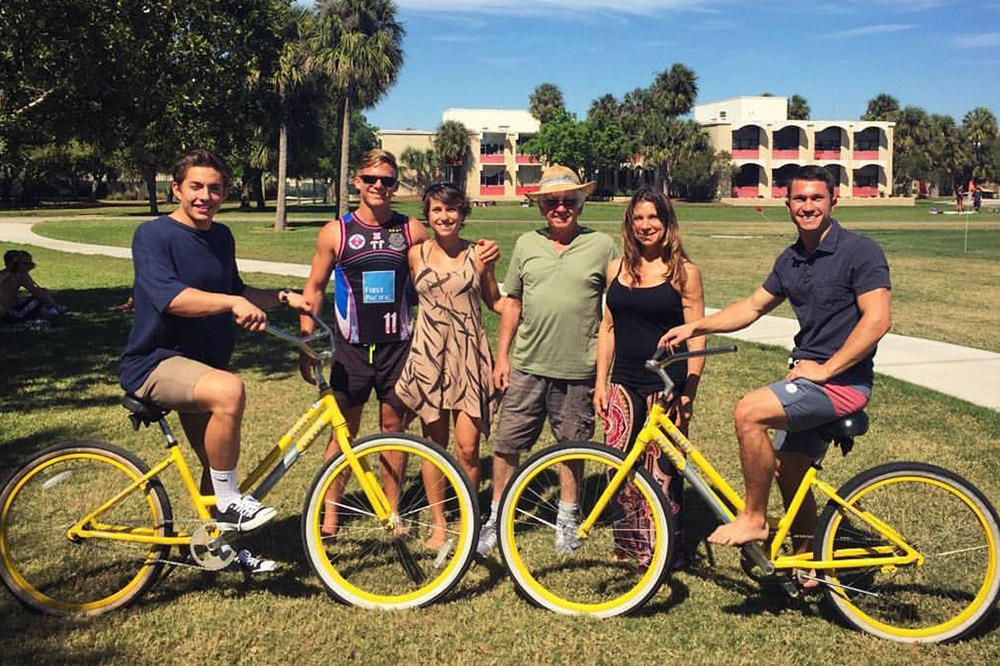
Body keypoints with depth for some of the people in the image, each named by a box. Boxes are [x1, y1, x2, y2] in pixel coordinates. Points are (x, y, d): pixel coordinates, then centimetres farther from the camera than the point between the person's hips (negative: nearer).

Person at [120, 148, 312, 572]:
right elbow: (170, 297, -30)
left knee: (219, 459, 14)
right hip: (155, 362, -8)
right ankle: (228, 503, -18)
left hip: (202, 362, 8)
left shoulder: (222, 237, 9)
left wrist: (283, 297, 10)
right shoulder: (153, 235, -13)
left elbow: (233, 291, 23)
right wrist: (232, 303, -43)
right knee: (229, 390, -36)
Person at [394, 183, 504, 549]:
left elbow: (494, 301, 11)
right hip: (428, 357, 1)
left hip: (469, 357, -1)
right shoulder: (416, 254, 5)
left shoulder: (478, 254, 1)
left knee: (467, 449, -2)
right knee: (435, 446, 7)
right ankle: (438, 525, 21)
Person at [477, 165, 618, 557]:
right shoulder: (527, 244, 7)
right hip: (527, 366, 2)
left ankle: (567, 517, 29)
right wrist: (502, 356, 8)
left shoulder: (601, 245, 0)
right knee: (506, 444, 4)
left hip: (578, 369, -2)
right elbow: (513, 302, 12)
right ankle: (496, 518, 20)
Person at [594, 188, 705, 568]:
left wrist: (689, 392, -9)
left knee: (663, 471, 1)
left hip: (666, 386, -4)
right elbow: (608, 327, 12)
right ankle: (628, 542, 24)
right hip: (624, 383, 4)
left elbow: (696, 336, -4)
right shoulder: (617, 268, 9)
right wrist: (601, 383, 8)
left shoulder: (684, 272, -2)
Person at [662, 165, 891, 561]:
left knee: (749, 411, -24)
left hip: (842, 381, -8)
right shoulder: (791, 261, 11)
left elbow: (878, 319, -19)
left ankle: (753, 519, -10)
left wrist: (825, 369, -19)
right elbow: (752, 307, 18)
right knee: (788, 471, 13)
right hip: (808, 379, 8)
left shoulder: (860, 252, -12)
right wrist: (695, 327, 7)